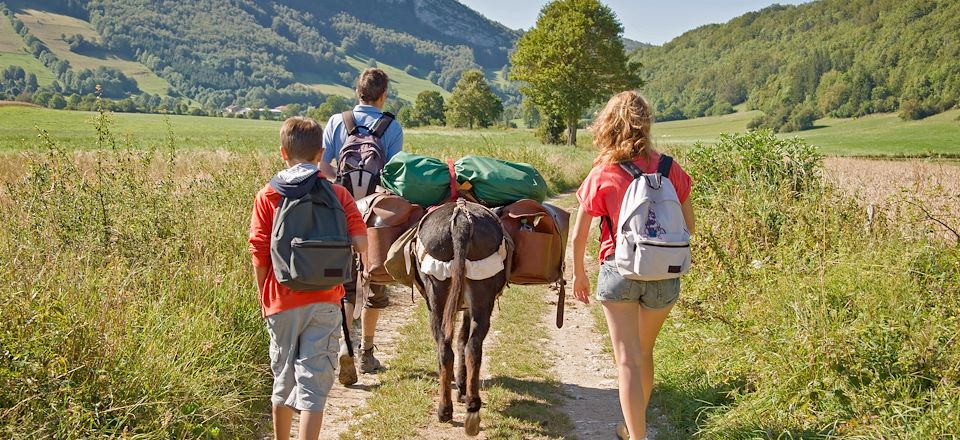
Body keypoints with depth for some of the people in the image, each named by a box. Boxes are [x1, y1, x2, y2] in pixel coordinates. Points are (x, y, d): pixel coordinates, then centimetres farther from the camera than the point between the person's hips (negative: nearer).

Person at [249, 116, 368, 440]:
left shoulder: (267, 196, -1)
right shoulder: (337, 194, -2)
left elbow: (258, 253, -3)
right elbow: (361, 243, -9)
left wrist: (263, 295, 10)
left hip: (281, 302, 1)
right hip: (324, 302, -1)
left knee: (284, 378, 18)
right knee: (314, 382, 1)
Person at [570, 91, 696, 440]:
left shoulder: (602, 174, -6)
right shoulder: (670, 169, -1)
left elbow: (579, 235, -2)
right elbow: (689, 226, 6)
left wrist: (579, 274, 12)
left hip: (619, 271, -3)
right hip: (664, 275, 3)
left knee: (627, 360, 0)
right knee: (644, 352, 22)